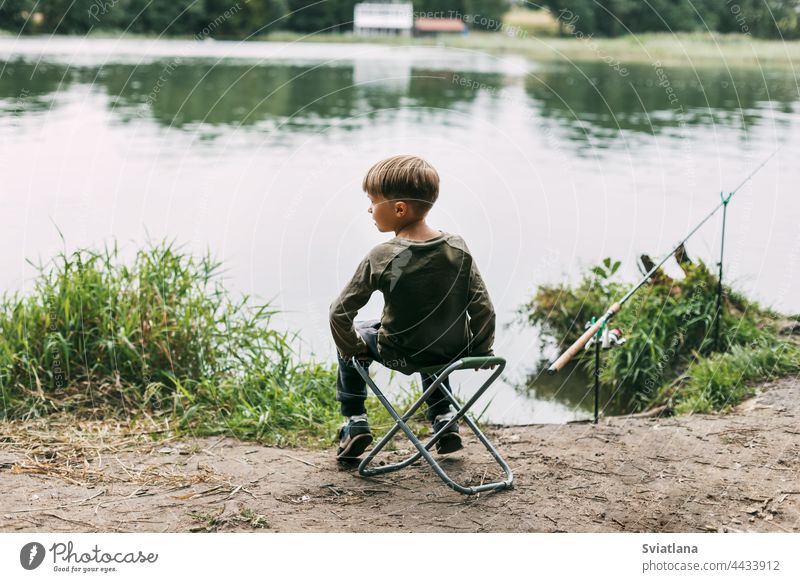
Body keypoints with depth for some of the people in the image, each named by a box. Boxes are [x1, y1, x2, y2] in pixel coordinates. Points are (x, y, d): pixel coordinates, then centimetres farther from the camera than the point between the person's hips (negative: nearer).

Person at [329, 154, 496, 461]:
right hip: (454, 351, 3)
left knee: (352, 334, 26)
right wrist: (481, 350, 7)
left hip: (400, 354, -3)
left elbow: (340, 312, -17)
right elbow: (483, 308, -9)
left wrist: (351, 348, 1)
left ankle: (354, 421, 23)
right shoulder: (458, 248, -12)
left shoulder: (381, 258, -20)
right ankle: (443, 418, 37)